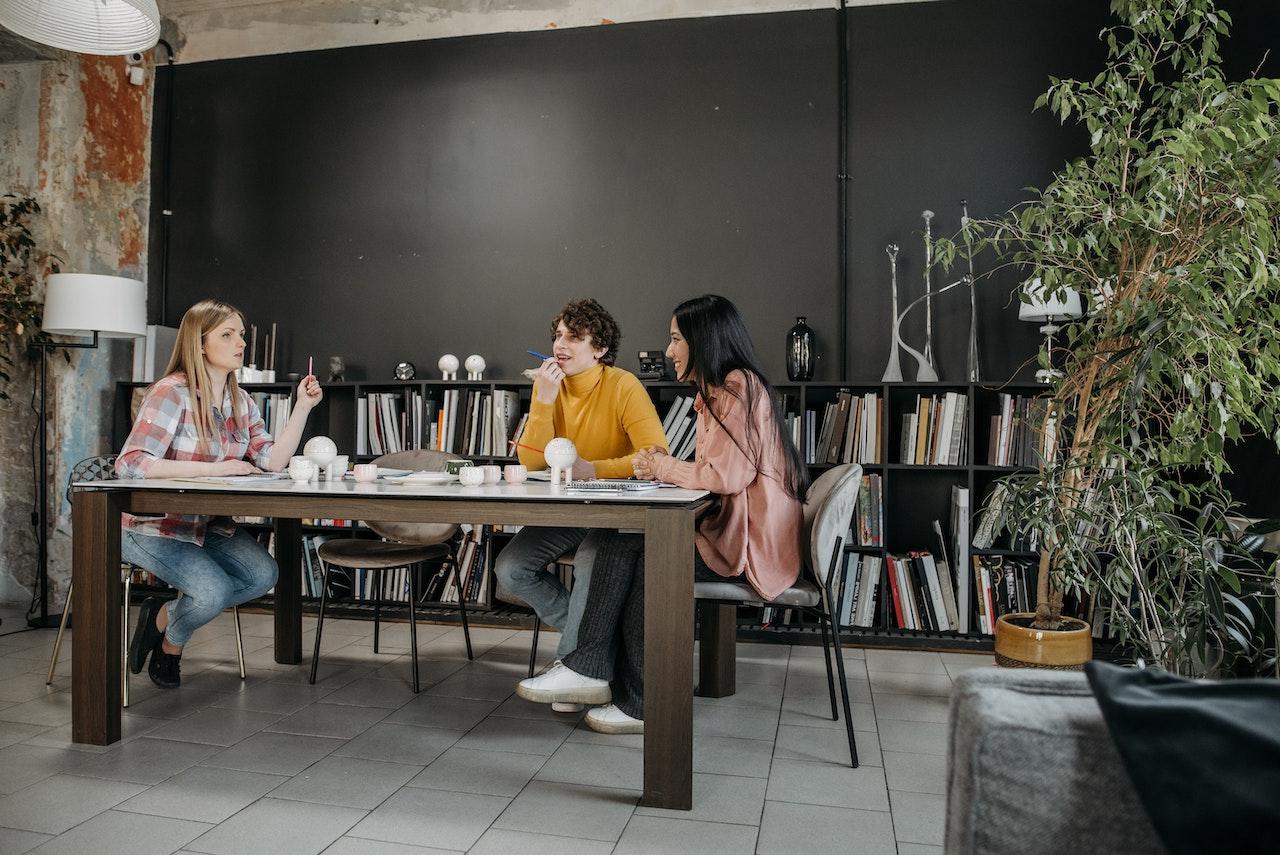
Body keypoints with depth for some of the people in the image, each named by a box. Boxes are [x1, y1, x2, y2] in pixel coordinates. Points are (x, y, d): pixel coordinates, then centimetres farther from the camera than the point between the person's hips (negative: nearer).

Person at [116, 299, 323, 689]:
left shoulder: (241, 402, 5)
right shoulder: (172, 393, -17)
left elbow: (272, 461, -6)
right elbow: (131, 464, -27)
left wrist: (302, 407, -15)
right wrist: (216, 468, -28)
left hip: (208, 524, 7)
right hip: (152, 525, -7)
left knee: (264, 574, -15)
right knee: (214, 589, -25)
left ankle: (165, 615, 9)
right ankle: (171, 642, 12)